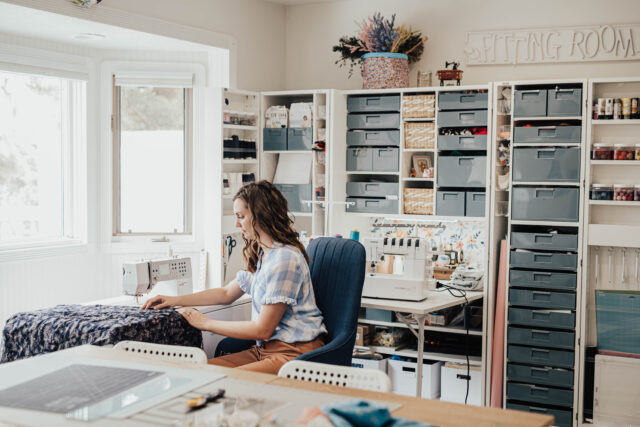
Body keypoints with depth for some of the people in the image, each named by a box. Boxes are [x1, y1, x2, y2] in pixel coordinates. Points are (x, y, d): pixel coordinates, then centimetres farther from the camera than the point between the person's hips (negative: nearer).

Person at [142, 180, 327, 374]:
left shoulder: (285, 259, -17)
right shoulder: (260, 255, 16)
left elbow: (263, 329, -16)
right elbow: (227, 293, 30)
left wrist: (207, 323, -6)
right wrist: (175, 300, 23)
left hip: (295, 353, -9)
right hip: (265, 349, 9)